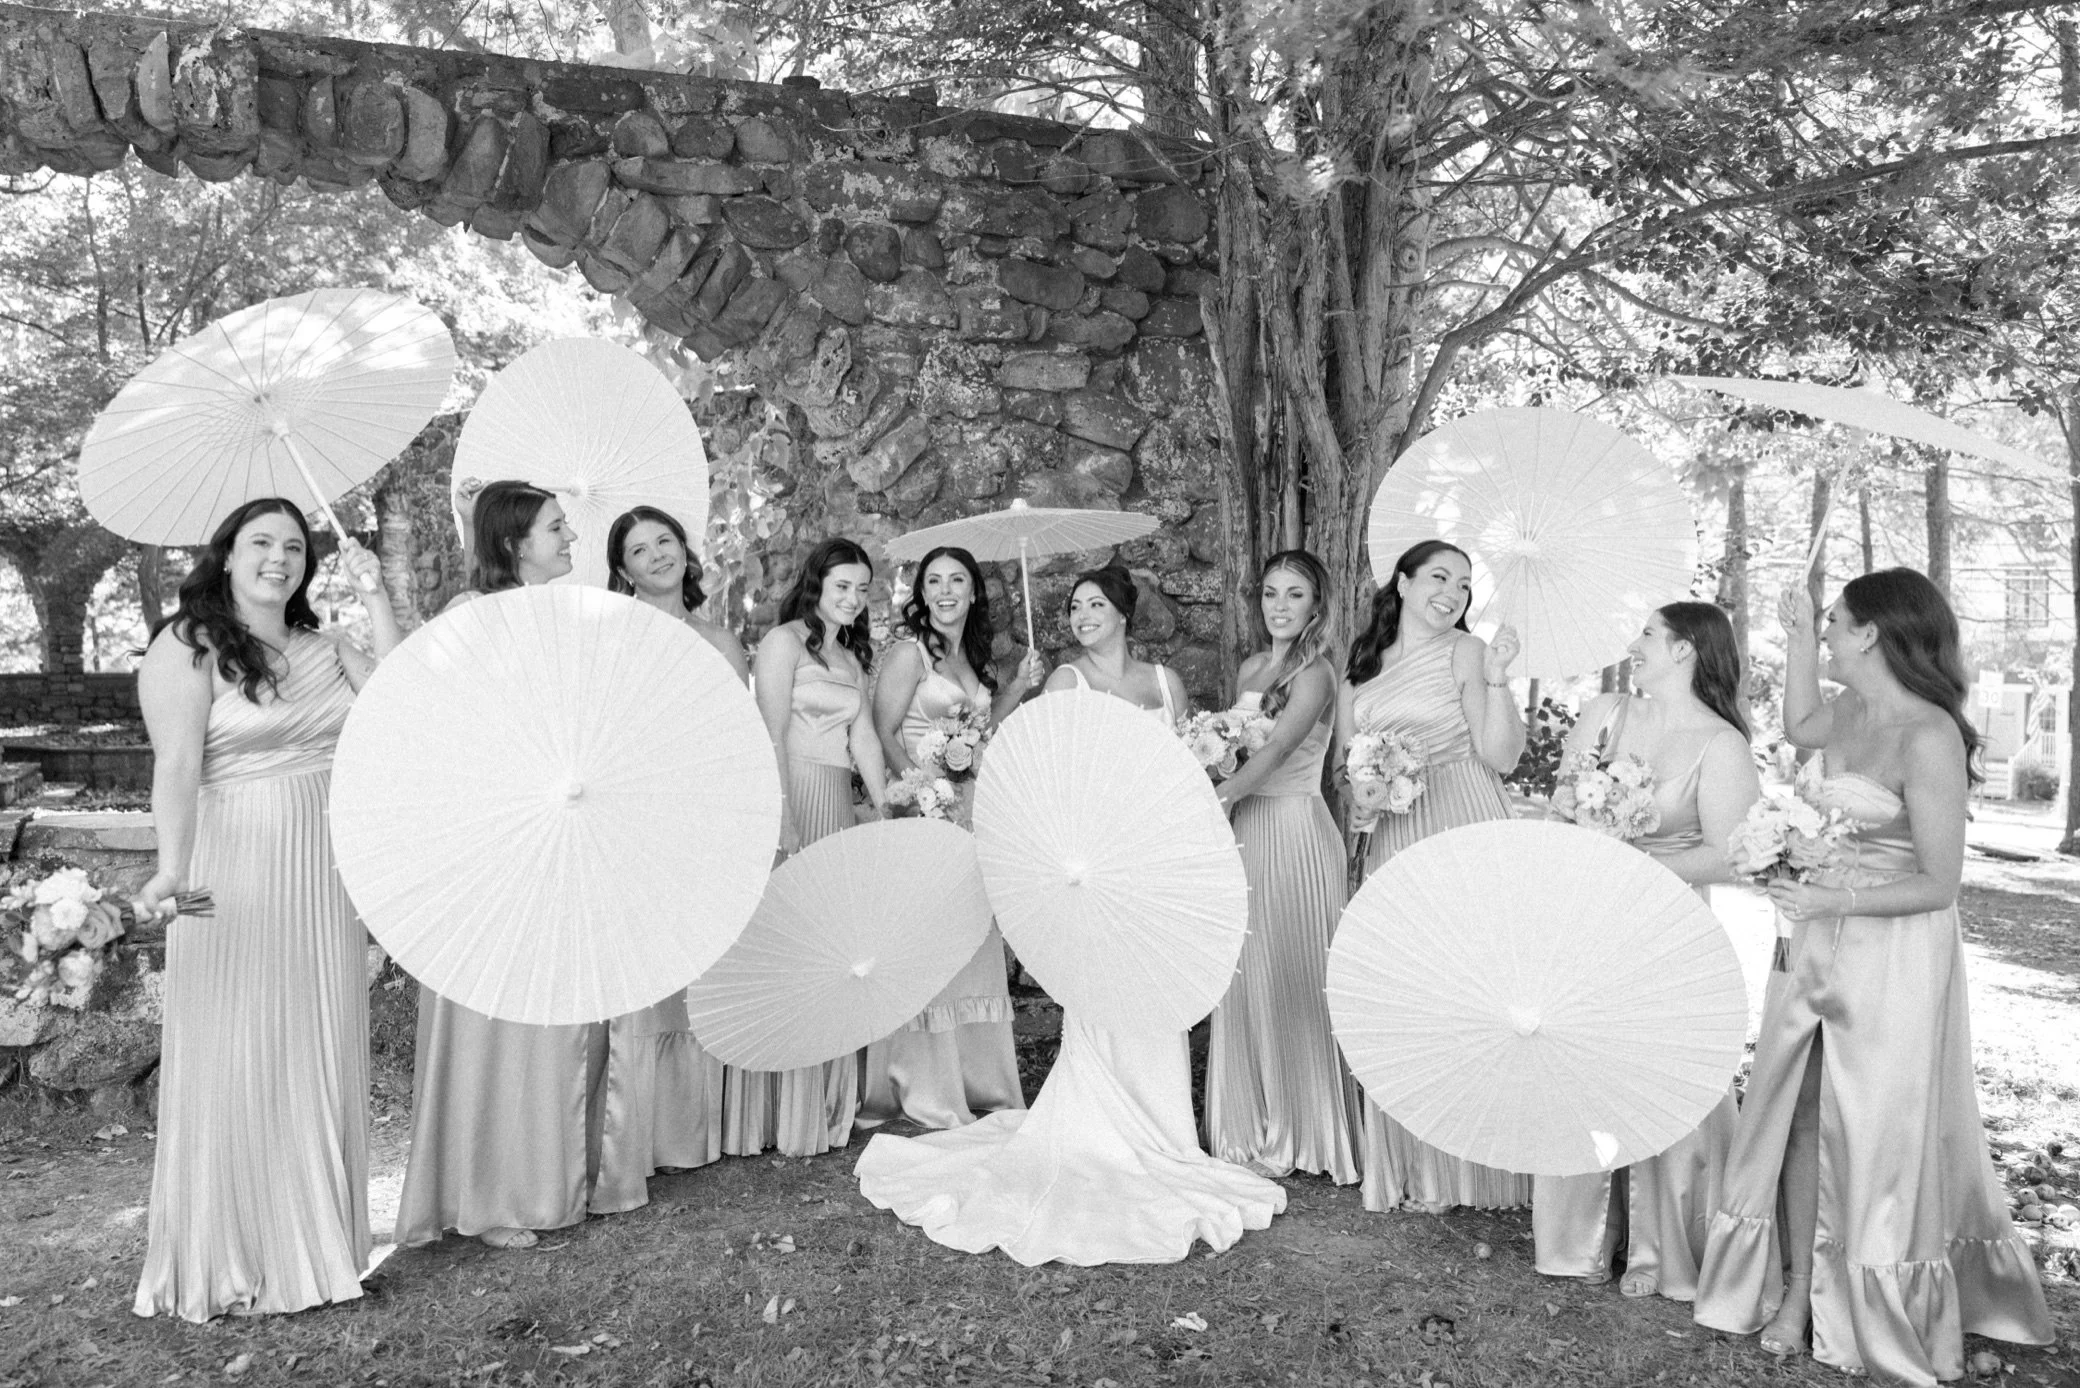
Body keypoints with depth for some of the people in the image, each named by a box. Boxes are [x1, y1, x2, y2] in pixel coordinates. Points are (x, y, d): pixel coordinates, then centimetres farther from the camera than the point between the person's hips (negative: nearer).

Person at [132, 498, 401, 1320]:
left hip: (324, 877, 5)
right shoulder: (187, 647, -4)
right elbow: (177, 768, -15)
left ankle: (313, 1245, 25)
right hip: (234, 876, -5)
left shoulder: (325, 650, 12)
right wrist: (172, 870, -29)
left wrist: (374, 598, -2)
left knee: (321, 1057, 11)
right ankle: (225, 1267, 17)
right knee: (236, 1059, 2)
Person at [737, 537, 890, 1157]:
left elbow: (864, 739, 13)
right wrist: (783, 821, -22)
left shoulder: (852, 657, 21)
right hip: (789, 799, -7)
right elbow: (772, 735, -12)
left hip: (836, 807, 7)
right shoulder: (783, 641, -2)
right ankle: (766, 1114, 3)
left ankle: (820, 1109, 16)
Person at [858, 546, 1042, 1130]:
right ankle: (926, 1094, 5)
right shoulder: (909, 654, -6)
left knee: (974, 945, 9)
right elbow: (885, 734, -11)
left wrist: (1018, 687, 7)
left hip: (972, 814, 7)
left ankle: (979, 1085, 19)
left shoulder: (974, 659, 15)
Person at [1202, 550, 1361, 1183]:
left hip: (1294, 830, -7)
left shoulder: (1314, 674, -9)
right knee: (1244, 981, 10)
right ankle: (1253, 1127, 23)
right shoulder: (1249, 668, 13)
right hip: (1243, 830, 7)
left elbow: (1272, 754, -21)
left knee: (1291, 979, 1)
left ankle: (1302, 1133, 15)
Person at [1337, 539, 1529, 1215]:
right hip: (1391, 841, 4)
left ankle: (1466, 1164, 13)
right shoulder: (1360, 663, 12)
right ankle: (1404, 1163, 18)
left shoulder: (1465, 651, -2)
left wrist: (1496, 679, -18)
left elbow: (1502, 756, -8)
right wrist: (1360, 777, -6)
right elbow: (1341, 764, 15)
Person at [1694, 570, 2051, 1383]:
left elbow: (1938, 885, -17)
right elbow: (1796, 729, 28)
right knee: (1800, 1115, 10)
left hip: (1894, 958, -7)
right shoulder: (1848, 714, 2)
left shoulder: (1929, 738, -20)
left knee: (1877, 1132, 6)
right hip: (1818, 945, 7)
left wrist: (1838, 898, -26)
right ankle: (1800, 1289, 23)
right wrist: (1796, 641, 19)